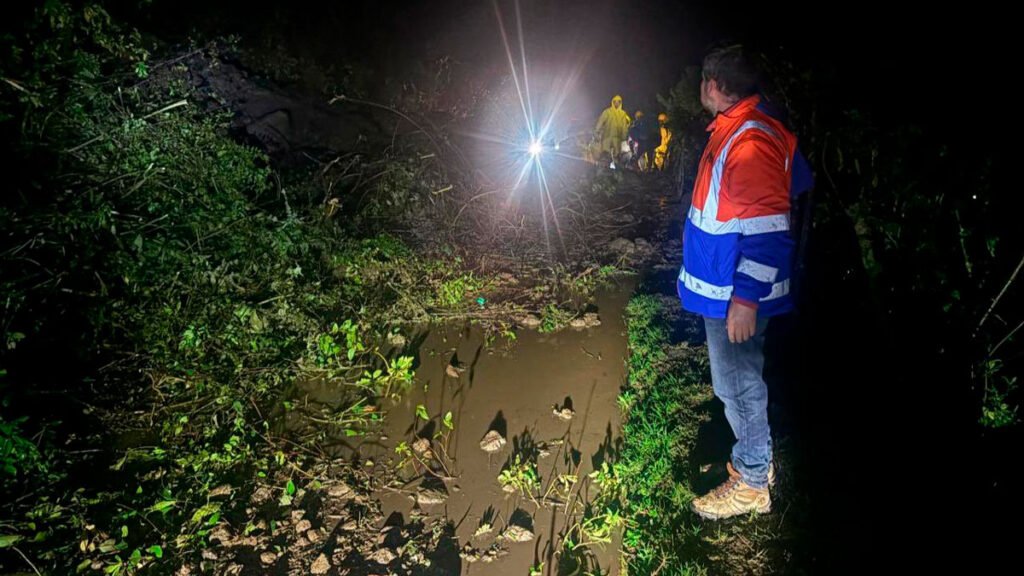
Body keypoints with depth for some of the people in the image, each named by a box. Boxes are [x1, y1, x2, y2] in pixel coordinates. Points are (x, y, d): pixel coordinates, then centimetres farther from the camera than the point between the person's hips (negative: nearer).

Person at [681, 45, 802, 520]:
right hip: (722, 288, 10)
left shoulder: (751, 139, -21)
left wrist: (746, 298, -25)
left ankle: (751, 485, 21)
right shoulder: (730, 130, 10)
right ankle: (754, 459, 38)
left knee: (737, 383, 3)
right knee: (736, 381, 20)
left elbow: (769, 231, -26)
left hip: (736, 294, -10)